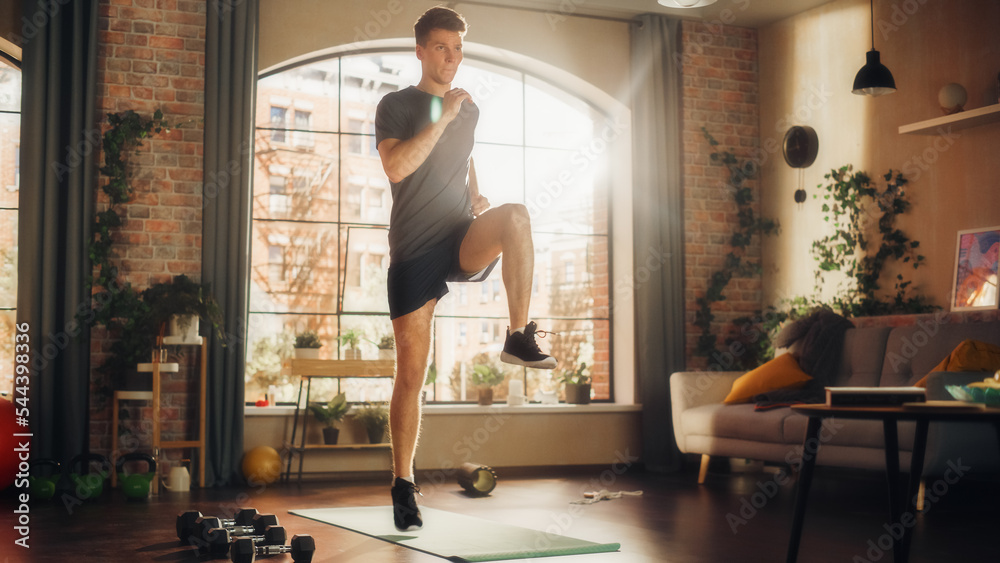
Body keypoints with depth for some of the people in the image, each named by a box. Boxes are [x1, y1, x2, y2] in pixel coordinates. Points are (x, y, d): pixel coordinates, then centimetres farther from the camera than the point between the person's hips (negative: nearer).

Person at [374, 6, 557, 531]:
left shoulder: (469, 108, 15)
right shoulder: (396, 105, 1)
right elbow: (396, 168, -16)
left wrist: (476, 194, 12)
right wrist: (442, 117, -17)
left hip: (463, 240, 3)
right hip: (413, 251, -3)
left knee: (514, 215, -31)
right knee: (411, 371, -2)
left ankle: (520, 337, -22)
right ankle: (402, 485, 11)